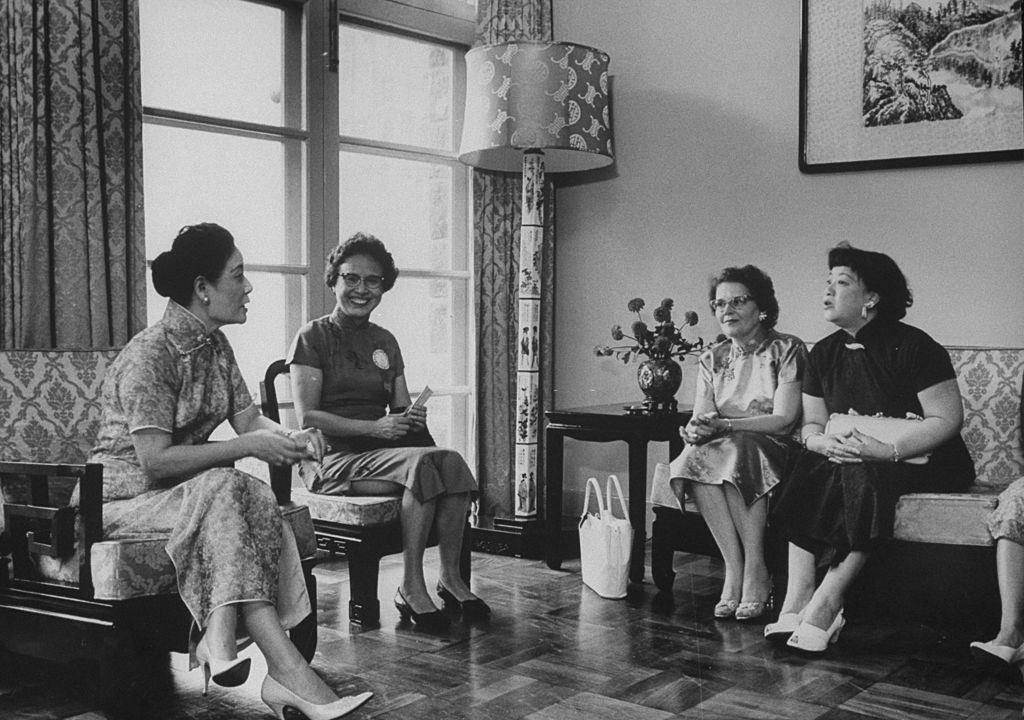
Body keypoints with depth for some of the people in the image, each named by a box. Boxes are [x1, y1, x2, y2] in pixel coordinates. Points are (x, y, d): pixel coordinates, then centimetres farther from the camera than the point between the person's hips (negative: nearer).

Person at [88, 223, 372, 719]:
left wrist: (291, 438, -16)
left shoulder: (215, 346, 8)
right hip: (124, 496, -7)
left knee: (258, 498, -26)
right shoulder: (148, 354, -19)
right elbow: (155, 461, -24)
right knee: (223, 490, -34)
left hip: (191, 491, 7)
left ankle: (220, 638, -32)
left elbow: (249, 419, 6)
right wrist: (246, 447, -26)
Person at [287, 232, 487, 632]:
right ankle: (412, 587, -26)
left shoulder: (385, 341, 19)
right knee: (422, 462, -33)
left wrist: (413, 417, -7)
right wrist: (373, 427, -18)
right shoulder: (314, 337, 0)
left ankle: (451, 578, -21)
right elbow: (307, 416, -9)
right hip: (332, 459, -6)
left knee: (452, 461, -26)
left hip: (383, 450, 6)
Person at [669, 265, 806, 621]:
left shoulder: (787, 349, -1)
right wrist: (695, 429, -22)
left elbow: (784, 419, -12)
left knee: (736, 450, -35)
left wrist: (723, 425, -24)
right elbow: (701, 416, 5)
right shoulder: (712, 359, 15)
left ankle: (755, 570, -29)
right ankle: (735, 570, -29)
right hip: (723, 450, 4)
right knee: (697, 454, -29)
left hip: (775, 453, -4)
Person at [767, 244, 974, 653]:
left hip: (923, 461, -6)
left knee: (862, 477, -35)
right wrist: (824, 442, -18)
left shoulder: (911, 347, -12)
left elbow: (947, 419, -16)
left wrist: (889, 450, -29)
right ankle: (797, 603, -28)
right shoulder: (824, 353, 7)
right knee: (805, 478, -23)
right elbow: (811, 425, 8)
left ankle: (823, 606, -32)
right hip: (848, 459, 6)